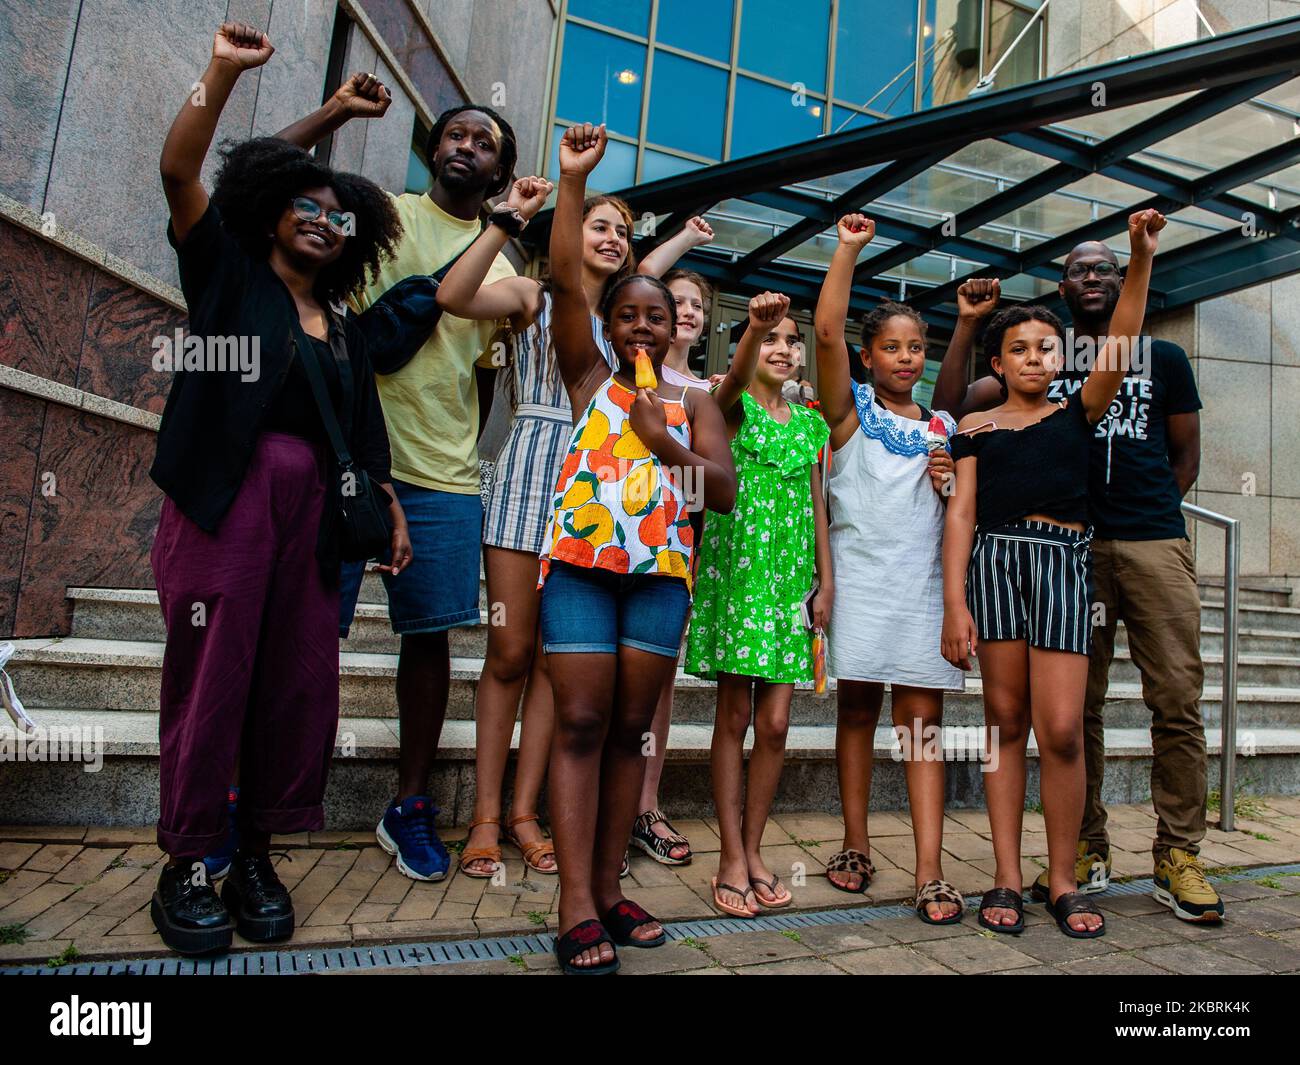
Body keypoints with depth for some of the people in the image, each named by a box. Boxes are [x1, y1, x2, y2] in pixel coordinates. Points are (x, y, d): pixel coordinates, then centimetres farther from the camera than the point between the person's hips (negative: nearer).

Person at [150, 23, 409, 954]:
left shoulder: (343, 331, 21)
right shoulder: (227, 274, 12)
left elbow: (364, 439, 17)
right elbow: (179, 170, -2)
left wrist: (393, 513, 8)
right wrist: (225, 70, -9)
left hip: (311, 511, 4)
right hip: (223, 500, -4)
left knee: (300, 684, 1)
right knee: (211, 678, -4)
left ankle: (256, 854, 14)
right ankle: (187, 864, 9)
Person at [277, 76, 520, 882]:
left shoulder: (500, 269, 15)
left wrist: (462, 461, 11)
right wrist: (336, 112, -6)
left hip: (442, 476, 2)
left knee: (429, 635, 5)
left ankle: (410, 807, 19)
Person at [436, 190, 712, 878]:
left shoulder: (617, 319, 23)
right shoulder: (533, 297, 5)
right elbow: (453, 296, -9)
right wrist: (509, 220, -10)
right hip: (529, 472, -4)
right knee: (509, 652, -4)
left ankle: (523, 812, 12)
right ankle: (485, 815, 8)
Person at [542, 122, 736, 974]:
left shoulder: (694, 403, 15)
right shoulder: (589, 376, 12)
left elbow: (725, 493, 4)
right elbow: (565, 281, 2)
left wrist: (664, 441, -6)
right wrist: (574, 180, 0)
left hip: (663, 571, 2)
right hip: (581, 560, -2)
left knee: (630, 728, 6)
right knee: (581, 722, -5)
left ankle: (608, 889, 16)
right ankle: (577, 908, -1)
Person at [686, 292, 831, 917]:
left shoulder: (809, 423, 16)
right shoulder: (732, 405, 3)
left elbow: (817, 505, 15)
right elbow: (734, 379, -22)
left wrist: (825, 581, 8)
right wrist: (755, 325, -41)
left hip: (790, 575, 4)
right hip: (736, 564, -4)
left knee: (775, 721, 3)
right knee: (735, 713, -1)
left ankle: (753, 851, 18)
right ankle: (731, 858, 10)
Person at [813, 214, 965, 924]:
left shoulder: (943, 428, 17)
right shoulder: (851, 408, 7)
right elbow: (827, 332, -7)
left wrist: (952, 481, 1)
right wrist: (848, 249, -5)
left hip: (925, 583, 3)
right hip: (860, 578, -2)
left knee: (921, 720, 0)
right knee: (857, 710, 5)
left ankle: (930, 874, 1)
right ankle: (855, 847, 18)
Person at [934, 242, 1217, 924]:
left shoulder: (1163, 358, 17)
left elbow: (1186, 456, 18)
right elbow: (952, 403, 7)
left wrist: (1145, 513, 5)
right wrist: (969, 322, 2)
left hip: (1155, 546, 0)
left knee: (1177, 702, -4)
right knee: (1078, 705, 3)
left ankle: (1177, 857, 8)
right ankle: (1086, 850, 13)